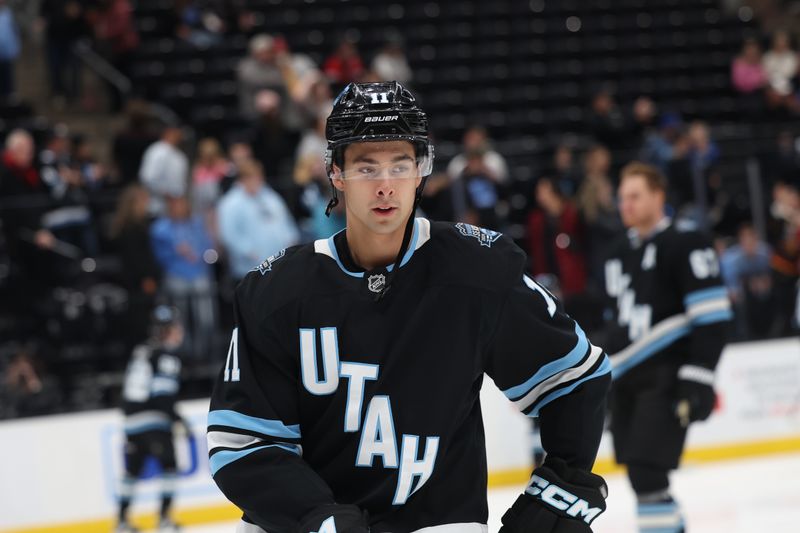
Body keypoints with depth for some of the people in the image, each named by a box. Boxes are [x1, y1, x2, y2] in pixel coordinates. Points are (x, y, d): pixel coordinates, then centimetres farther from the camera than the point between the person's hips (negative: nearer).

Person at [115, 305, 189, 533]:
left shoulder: (140, 352, 16)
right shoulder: (167, 356, -9)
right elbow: (163, 397, -17)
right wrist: (178, 420, -11)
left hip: (132, 420, 7)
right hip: (155, 420, -7)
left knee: (133, 470, 15)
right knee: (169, 466, 1)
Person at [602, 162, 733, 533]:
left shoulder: (685, 245, -8)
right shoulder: (618, 255, 18)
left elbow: (713, 317, -14)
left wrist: (698, 378, -21)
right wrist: (610, 379, 25)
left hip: (666, 378, -8)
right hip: (626, 382, 8)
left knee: (647, 471, -17)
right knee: (640, 475, 9)